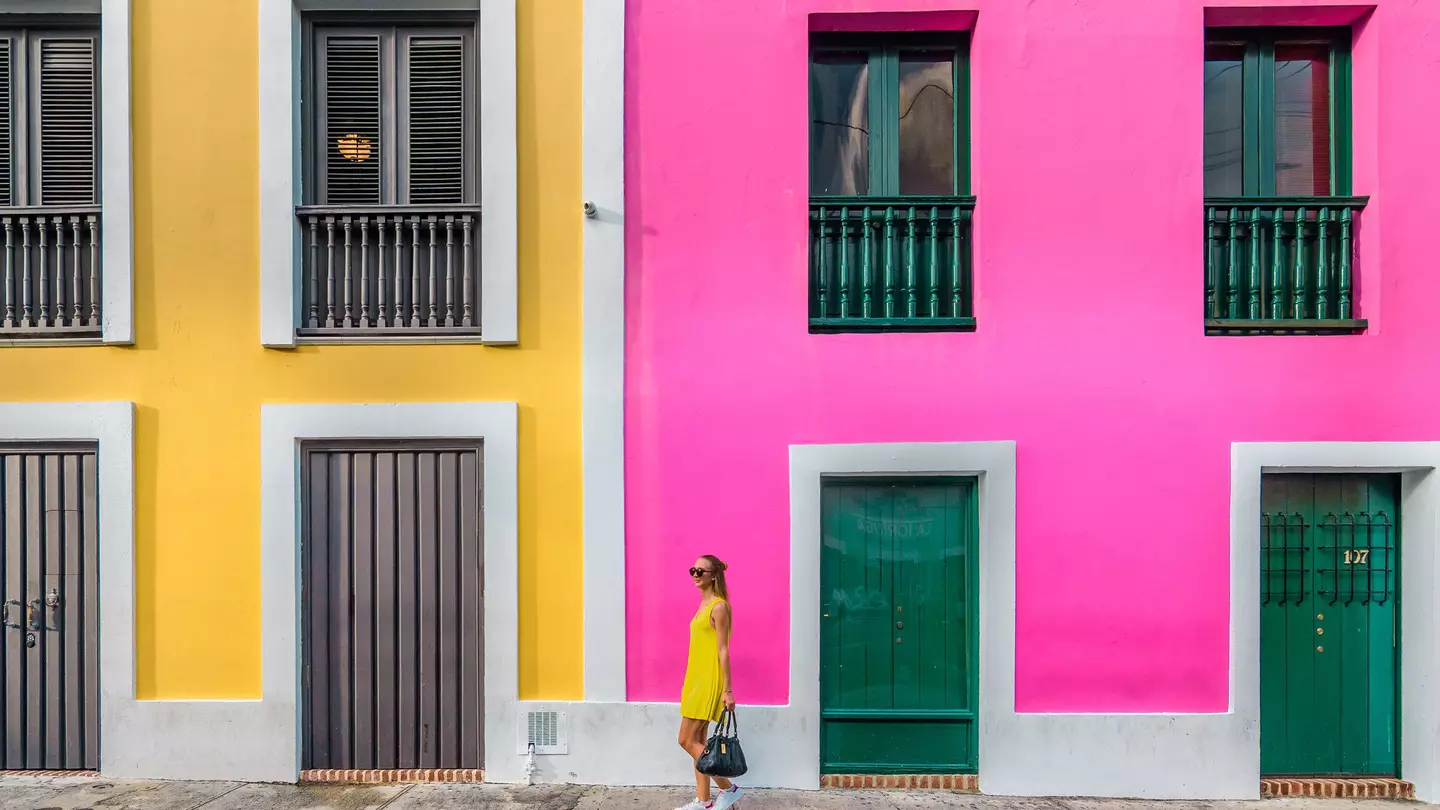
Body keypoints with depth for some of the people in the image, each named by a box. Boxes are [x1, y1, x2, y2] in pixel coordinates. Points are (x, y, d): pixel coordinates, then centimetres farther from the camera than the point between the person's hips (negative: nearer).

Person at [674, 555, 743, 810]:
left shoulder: (719, 606, -14)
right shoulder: (704, 605, 13)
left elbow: (722, 650, -16)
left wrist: (727, 690, -17)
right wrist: (688, 683, 18)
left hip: (709, 681, -9)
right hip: (696, 679, 9)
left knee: (687, 740, -6)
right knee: (697, 742, 10)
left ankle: (729, 788, 5)